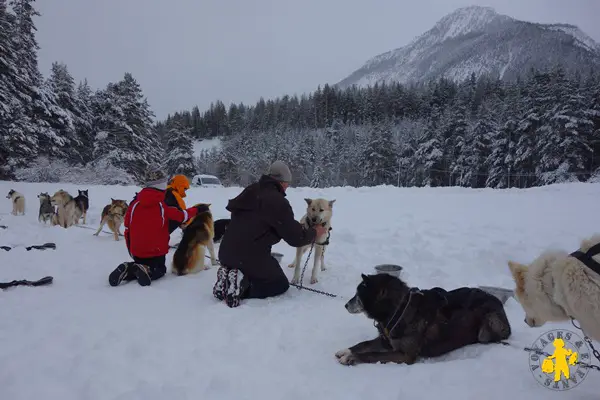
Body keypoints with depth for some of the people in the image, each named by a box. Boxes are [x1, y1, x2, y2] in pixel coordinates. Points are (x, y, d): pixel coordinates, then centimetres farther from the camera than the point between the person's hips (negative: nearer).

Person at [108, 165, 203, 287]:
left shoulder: (136, 201, -3)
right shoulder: (165, 201, -15)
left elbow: (127, 225, 3)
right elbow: (181, 216, -5)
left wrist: (130, 247, 15)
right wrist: (196, 209, 14)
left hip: (136, 249, 4)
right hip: (156, 249, -3)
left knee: (139, 265, 29)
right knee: (159, 269, 20)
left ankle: (127, 269, -6)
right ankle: (148, 271, -15)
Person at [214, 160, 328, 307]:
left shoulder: (250, 192, 8)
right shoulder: (278, 201, -15)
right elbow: (296, 238, -8)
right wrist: (315, 232, 13)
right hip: (252, 257, -8)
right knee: (281, 285, 16)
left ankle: (228, 277, 3)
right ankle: (241, 286, -9)